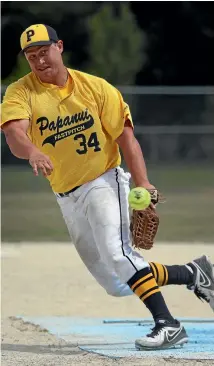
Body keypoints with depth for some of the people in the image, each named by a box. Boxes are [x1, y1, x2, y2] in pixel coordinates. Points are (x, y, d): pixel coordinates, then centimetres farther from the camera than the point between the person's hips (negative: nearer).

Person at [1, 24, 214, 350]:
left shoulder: (96, 88, -5)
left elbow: (125, 136, -7)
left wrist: (143, 185, -20)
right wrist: (33, 152, -47)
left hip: (104, 182, -4)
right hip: (67, 198, 4)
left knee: (117, 254, -28)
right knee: (116, 284, 6)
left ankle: (168, 325, -27)